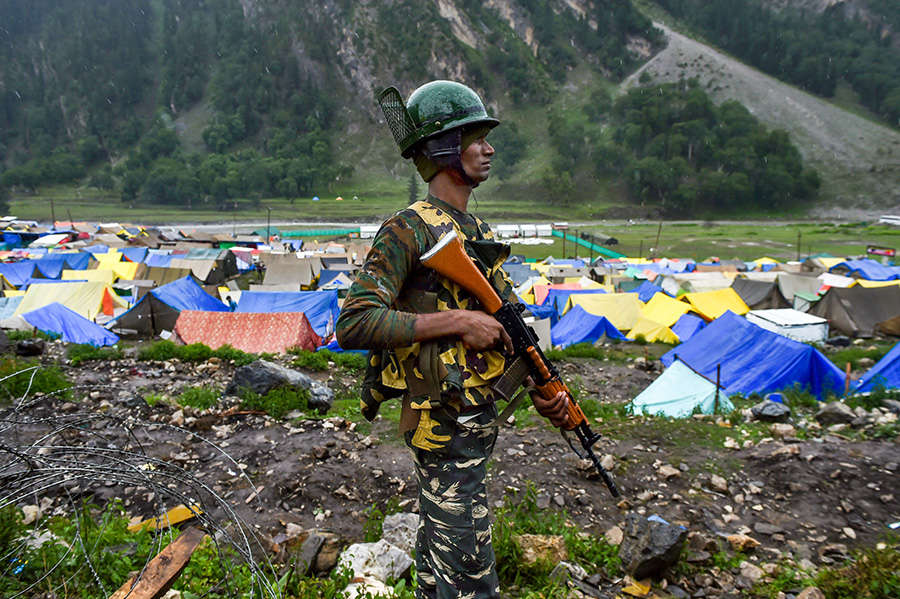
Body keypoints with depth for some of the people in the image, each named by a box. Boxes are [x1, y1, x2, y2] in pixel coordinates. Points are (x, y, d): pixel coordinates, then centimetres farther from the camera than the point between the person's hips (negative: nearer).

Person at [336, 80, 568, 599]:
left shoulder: (479, 231, 11)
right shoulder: (409, 231, -16)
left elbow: (509, 320, 14)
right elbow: (354, 324, -24)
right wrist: (458, 322, -24)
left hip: (478, 417, 9)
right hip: (444, 424, -8)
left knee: (440, 539, 24)